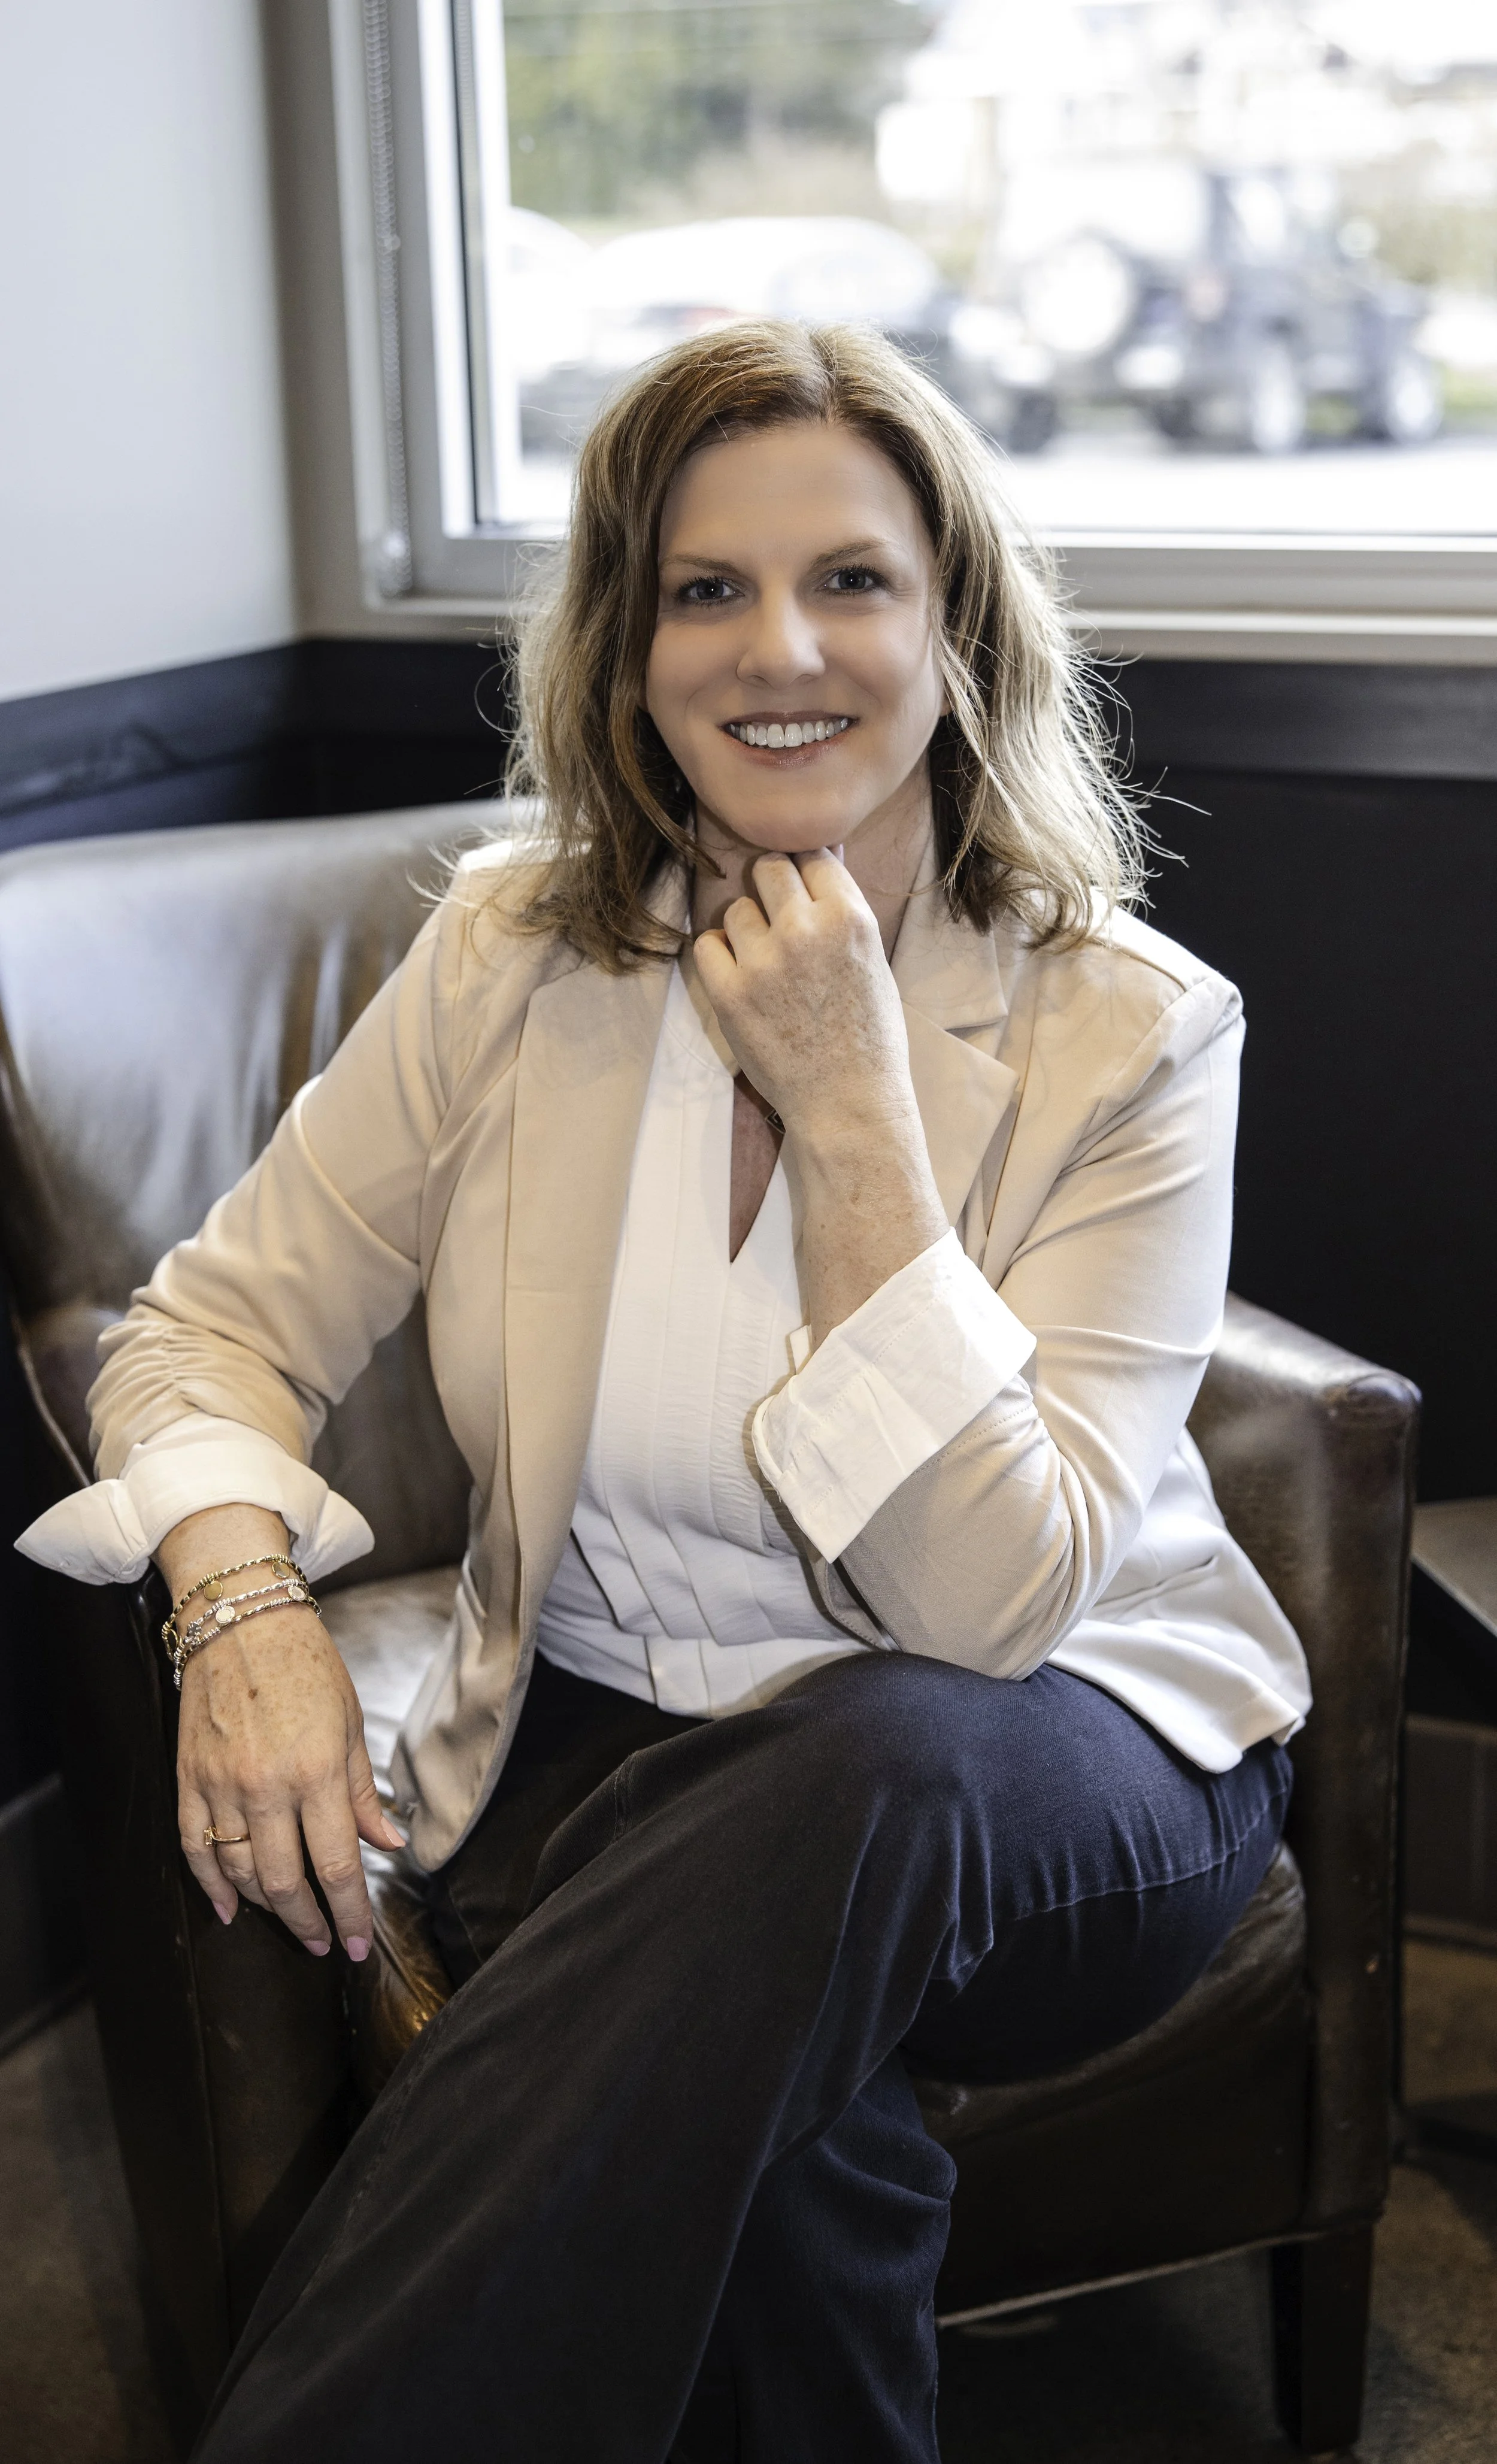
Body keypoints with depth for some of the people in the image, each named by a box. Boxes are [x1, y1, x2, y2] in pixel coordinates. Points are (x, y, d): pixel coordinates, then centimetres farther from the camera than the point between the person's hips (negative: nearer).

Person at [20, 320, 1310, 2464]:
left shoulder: (1130, 1032, -12)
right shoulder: (515, 958, -2)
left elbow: (996, 1601, -19)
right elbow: (217, 1322, 1)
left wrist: (851, 1109, -24)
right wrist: (242, 1605, -20)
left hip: (1065, 1789, -1)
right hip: (609, 1747, 1)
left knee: (863, 1772, -37)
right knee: (772, 2132, -33)